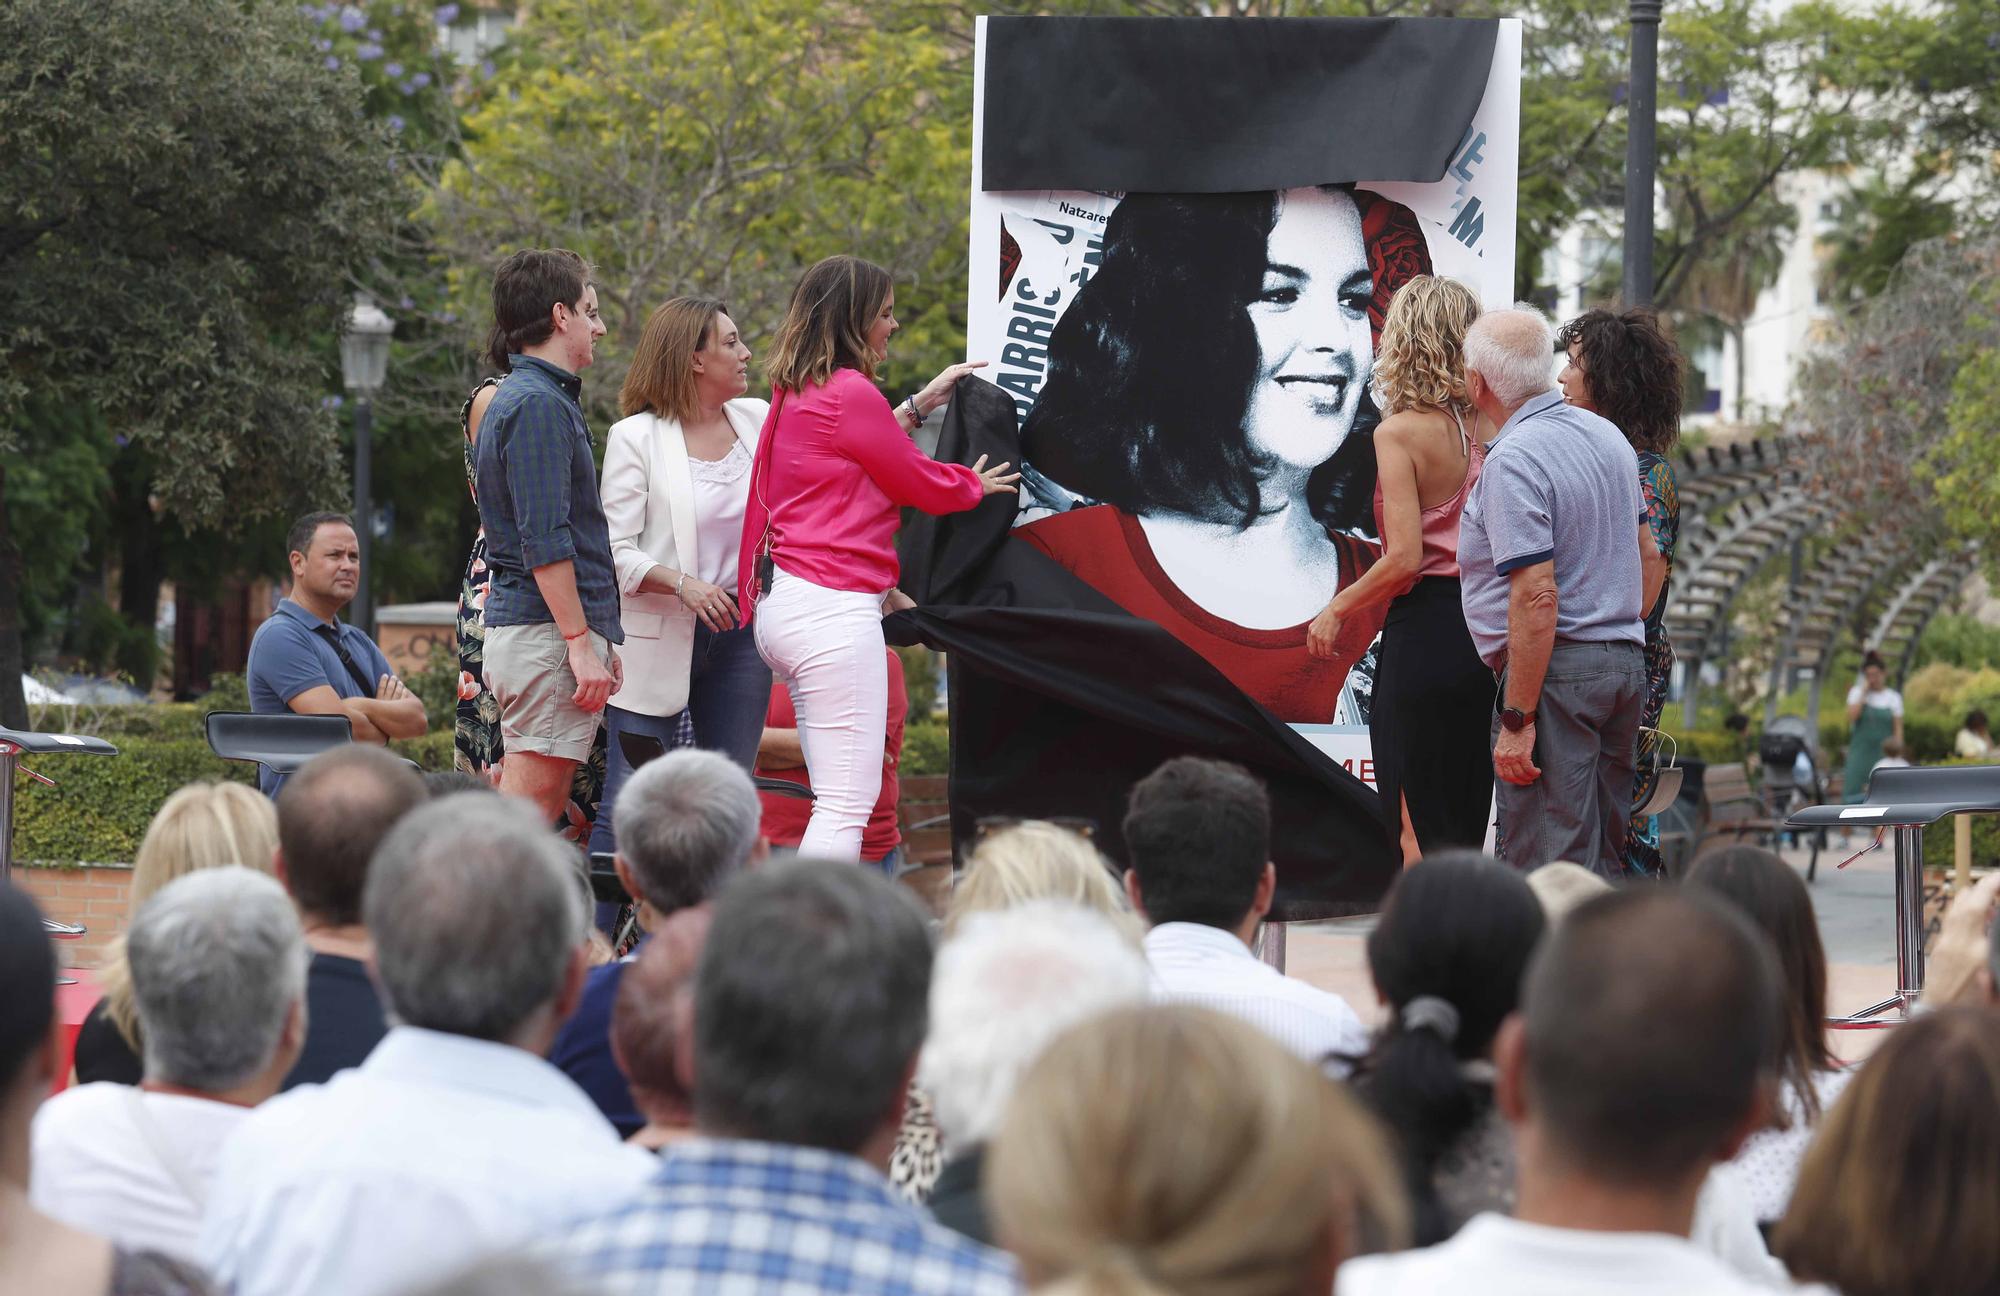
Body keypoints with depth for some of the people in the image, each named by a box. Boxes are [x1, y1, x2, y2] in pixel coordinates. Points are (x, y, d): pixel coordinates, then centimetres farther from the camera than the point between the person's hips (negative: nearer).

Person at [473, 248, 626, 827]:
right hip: (546, 631, -10)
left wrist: (598, 640, 25)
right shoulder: (539, 405, -12)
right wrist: (581, 643, -20)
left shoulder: (516, 400, 21)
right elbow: (544, 540, -19)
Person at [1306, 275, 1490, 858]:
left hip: (1422, 633, -7)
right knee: (1464, 826, 15)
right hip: (1482, 631, 7)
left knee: (1418, 832, 0)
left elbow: (1405, 558, -17)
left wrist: (1338, 609, -5)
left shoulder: (1399, 433, -12)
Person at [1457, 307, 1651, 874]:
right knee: (1606, 858, 15)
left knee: (1546, 867, -8)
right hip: (1626, 663, 9)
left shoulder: (1513, 460, -16)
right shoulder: (1609, 435, 12)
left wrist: (1517, 720, -19)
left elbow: (1537, 598, -21)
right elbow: (1650, 559, 20)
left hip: (1554, 673, -9)